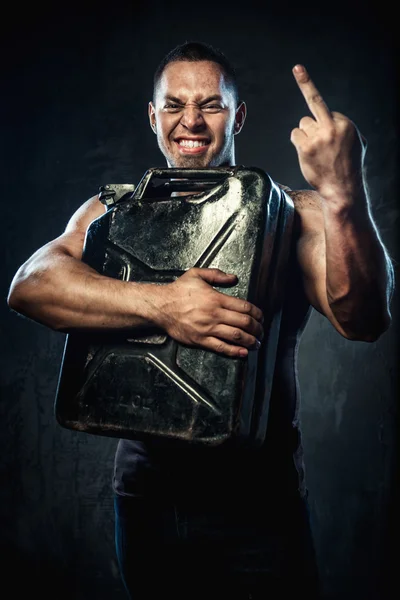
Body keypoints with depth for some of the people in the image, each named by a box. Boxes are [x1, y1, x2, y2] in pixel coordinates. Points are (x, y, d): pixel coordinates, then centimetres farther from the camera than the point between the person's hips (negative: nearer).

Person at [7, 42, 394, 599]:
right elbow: (28, 286, -13)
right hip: (145, 496, 3)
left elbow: (364, 320, -17)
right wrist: (158, 303, -28)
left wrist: (345, 196, -34)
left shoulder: (290, 212, -4)